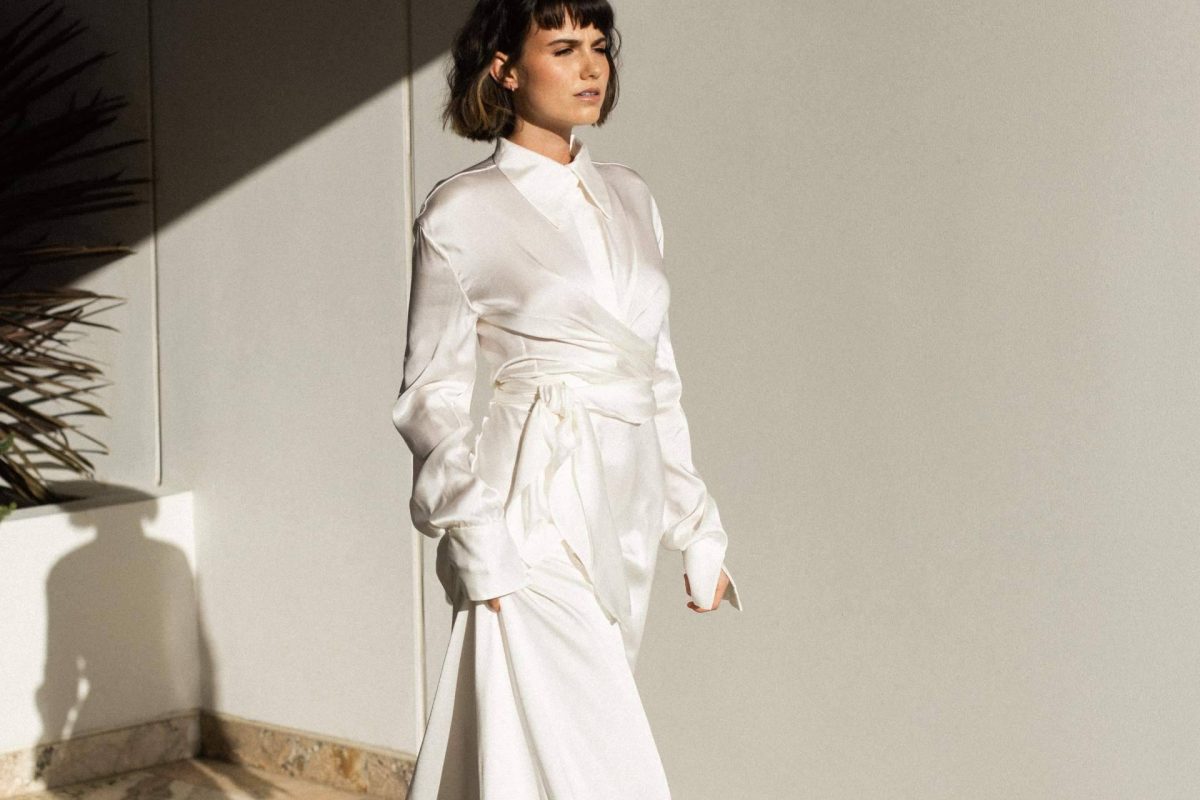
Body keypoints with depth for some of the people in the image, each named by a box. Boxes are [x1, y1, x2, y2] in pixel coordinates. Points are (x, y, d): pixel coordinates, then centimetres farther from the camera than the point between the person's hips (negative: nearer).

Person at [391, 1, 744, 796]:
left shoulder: (630, 198, 13)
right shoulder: (461, 212, -3)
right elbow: (433, 393, -3)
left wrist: (697, 529, 14)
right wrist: (479, 536, -15)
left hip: (625, 516, 5)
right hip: (538, 516, -5)